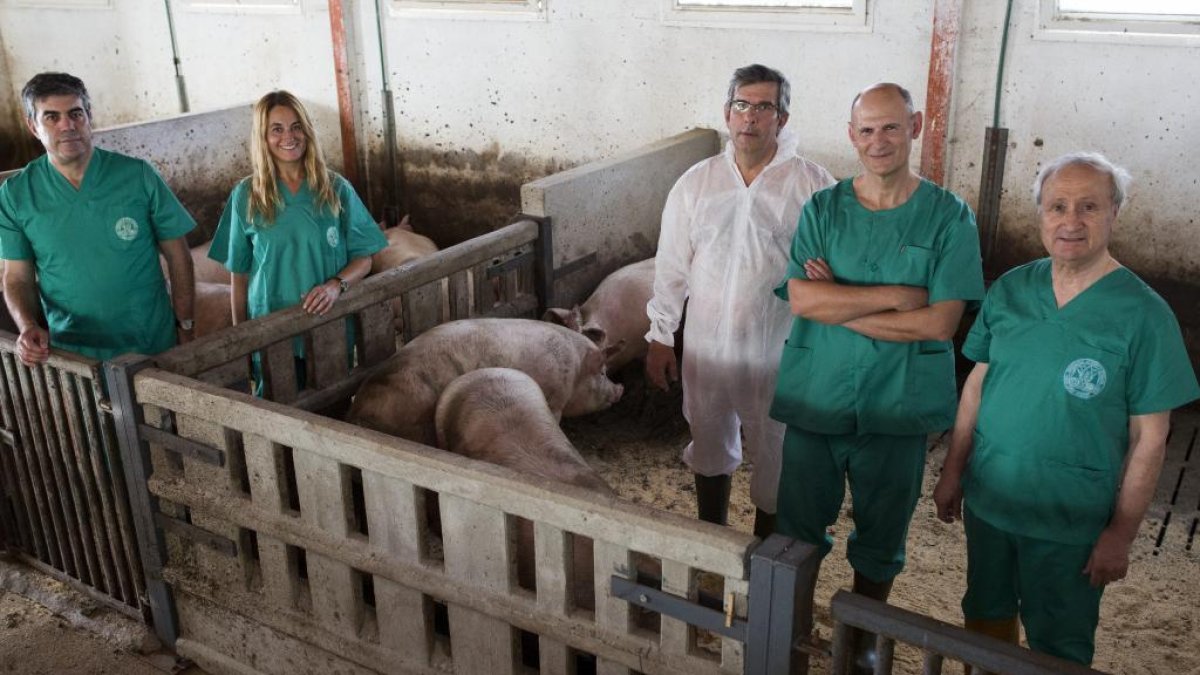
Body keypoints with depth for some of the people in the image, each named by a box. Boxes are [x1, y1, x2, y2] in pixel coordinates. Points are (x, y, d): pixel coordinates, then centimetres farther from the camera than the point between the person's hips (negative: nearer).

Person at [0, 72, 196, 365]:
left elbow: (177, 256, -2)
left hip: (153, 346, -1)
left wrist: (185, 328, -5)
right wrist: (28, 327, -16)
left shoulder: (138, 176, -7)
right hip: (70, 354, 1)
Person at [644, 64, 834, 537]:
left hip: (778, 351, -3)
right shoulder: (695, 183, -2)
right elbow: (671, 267, 3)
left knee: (775, 456, 12)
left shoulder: (812, 185, -11)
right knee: (710, 444, 21)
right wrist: (660, 337, 4)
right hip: (706, 343, 3)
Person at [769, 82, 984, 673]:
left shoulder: (949, 218, -6)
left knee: (880, 537, 17)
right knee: (798, 530, 14)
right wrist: (894, 296, -19)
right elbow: (801, 298, -14)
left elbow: (940, 321, -15)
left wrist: (840, 304, -15)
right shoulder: (821, 210, -2)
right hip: (814, 397, 1)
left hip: (896, 406, -1)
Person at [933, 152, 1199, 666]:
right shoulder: (1010, 290, -2)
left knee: (1058, 647, 14)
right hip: (987, 498, 4)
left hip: (1070, 523, -3)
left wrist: (1121, 533, -10)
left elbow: (1149, 438, -11)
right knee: (986, 616, 22)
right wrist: (953, 471, 6)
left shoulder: (1143, 314, -14)